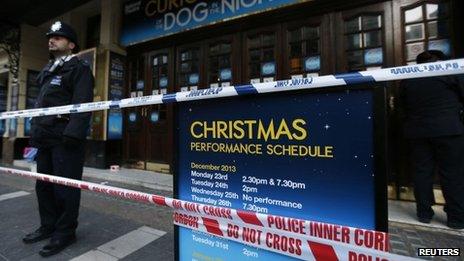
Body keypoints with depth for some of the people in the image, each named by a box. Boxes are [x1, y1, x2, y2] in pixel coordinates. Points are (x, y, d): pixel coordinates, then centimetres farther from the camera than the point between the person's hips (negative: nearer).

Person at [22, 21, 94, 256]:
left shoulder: (79, 69, -3)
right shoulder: (47, 71, 25)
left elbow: (82, 105, -16)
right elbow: (41, 104, 27)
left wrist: (73, 133, -24)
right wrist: (36, 132, 20)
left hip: (66, 138, -9)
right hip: (46, 137, 10)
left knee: (65, 186, -4)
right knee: (44, 184, 15)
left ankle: (65, 232, 9)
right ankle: (48, 226, 30)